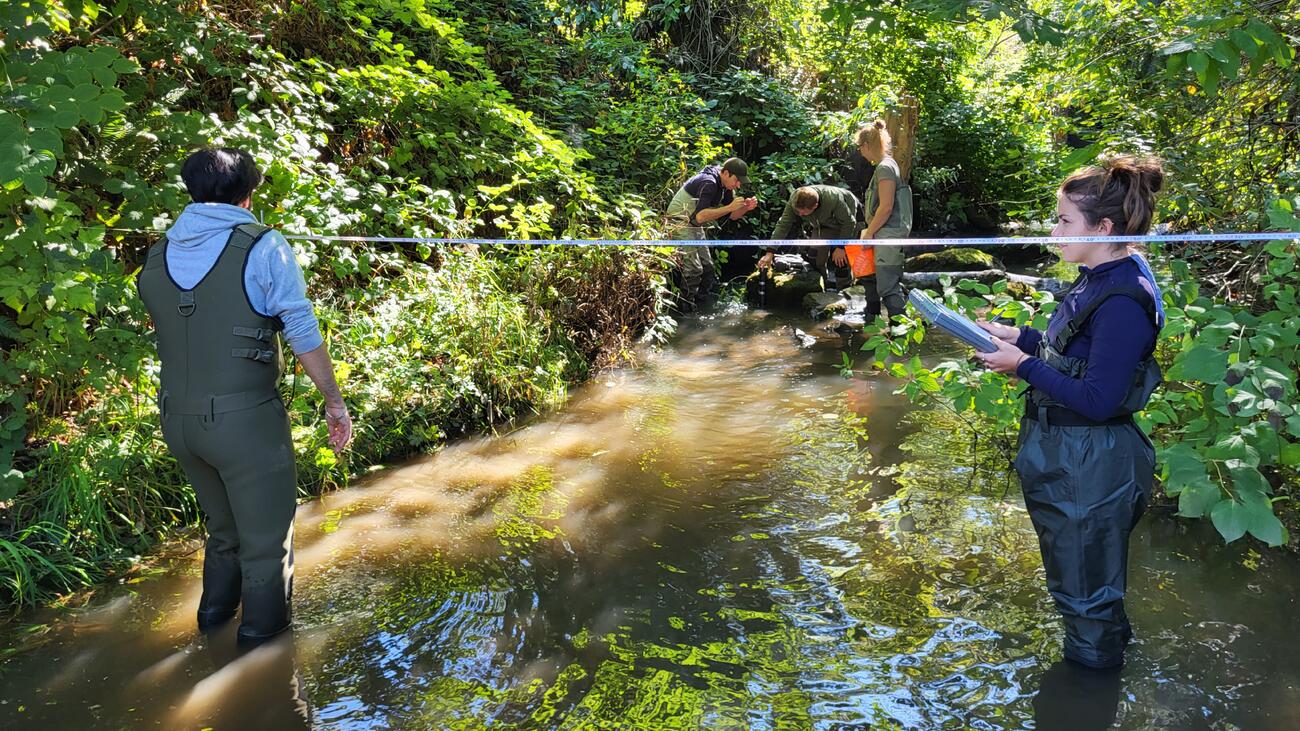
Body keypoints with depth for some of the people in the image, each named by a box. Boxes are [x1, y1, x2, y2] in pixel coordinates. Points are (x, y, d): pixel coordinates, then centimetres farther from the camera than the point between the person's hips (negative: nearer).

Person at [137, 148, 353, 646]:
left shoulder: (158, 255, 6)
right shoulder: (262, 247, -11)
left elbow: (169, 332, 13)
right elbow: (303, 334, -11)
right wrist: (335, 402, -4)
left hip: (178, 418, 6)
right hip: (245, 419, -6)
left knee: (224, 530, 27)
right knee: (265, 542, 11)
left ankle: (214, 616, 41)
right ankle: (262, 641, 23)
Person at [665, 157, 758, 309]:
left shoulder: (725, 186, 3)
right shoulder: (709, 183, -26)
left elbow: (732, 216, 8)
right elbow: (699, 217, -37)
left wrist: (746, 207, -13)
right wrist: (730, 207, -36)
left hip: (694, 227, 10)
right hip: (679, 223, -10)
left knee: (707, 268, 9)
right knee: (693, 269, -16)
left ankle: (695, 299, 21)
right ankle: (686, 308, -6)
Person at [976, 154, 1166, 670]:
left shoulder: (1122, 303, -27)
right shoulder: (1098, 280, 5)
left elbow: (1097, 400, -27)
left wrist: (1023, 366, -22)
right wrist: (1020, 337, 4)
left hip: (1089, 470, -10)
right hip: (1069, 457, 10)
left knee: (1083, 586, 12)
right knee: (1089, 578, 30)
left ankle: (1092, 668, 33)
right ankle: (1110, 636, 52)